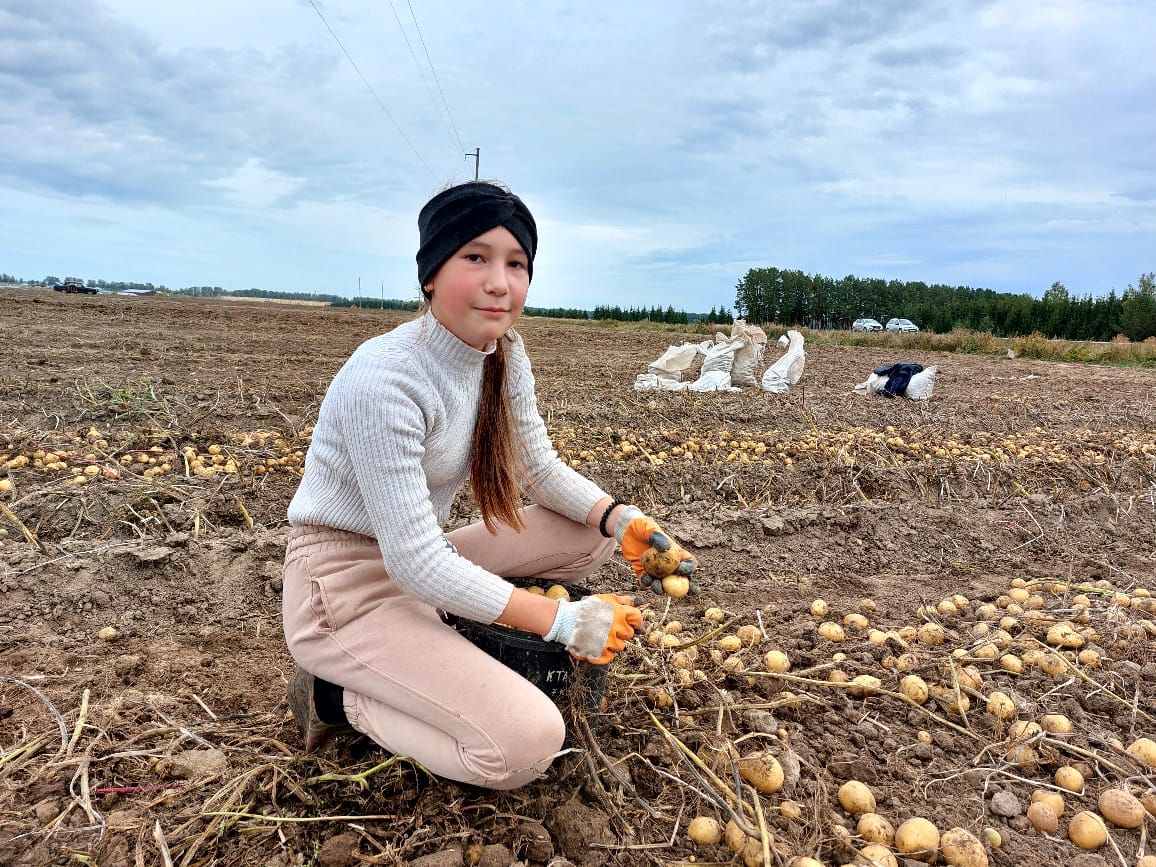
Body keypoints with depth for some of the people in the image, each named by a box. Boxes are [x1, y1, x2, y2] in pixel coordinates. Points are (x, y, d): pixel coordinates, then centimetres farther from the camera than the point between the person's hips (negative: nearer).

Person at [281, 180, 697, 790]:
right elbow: (416, 562, -27)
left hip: (421, 563, 8)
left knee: (592, 532, -2)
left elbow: (542, 471, 6)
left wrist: (623, 520, -13)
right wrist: (560, 620, -25)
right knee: (527, 743, -22)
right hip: (346, 584, -8)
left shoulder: (506, 356, -3)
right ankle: (337, 695, 0)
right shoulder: (384, 378, -28)